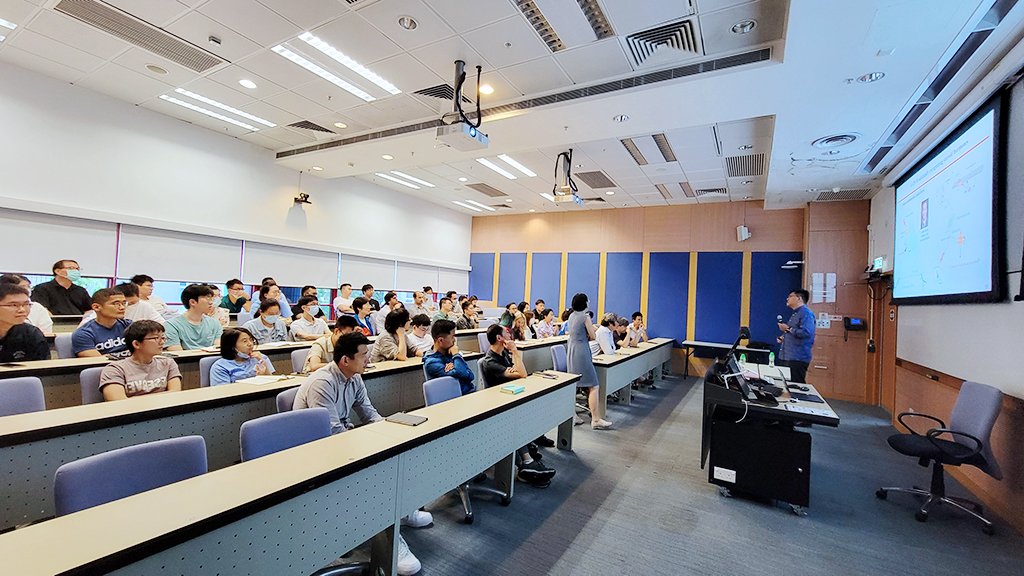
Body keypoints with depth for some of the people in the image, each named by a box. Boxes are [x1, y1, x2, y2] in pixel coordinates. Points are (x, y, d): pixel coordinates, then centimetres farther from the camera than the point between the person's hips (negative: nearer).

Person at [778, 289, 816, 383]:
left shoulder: (806, 313, -10)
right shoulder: (795, 314, 22)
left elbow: (806, 333, -25)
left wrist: (788, 329, -16)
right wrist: (783, 338, 16)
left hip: (797, 359, -10)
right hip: (788, 358, 10)